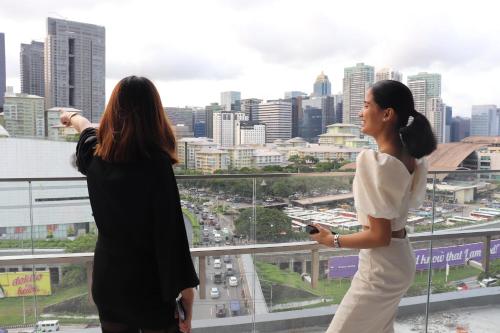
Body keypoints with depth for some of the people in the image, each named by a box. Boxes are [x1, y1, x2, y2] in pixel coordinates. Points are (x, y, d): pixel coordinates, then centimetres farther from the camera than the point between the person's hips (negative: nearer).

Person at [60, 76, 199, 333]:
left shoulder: (95, 155, -4)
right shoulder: (157, 163, -21)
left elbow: (87, 129, 20)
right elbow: (172, 235, -21)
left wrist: (72, 117, 44)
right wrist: (186, 294, -12)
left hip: (107, 281, 5)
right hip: (151, 285, -5)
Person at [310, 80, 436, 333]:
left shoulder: (372, 161, -26)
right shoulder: (412, 158, 0)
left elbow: (380, 236, -23)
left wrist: (333, 240, -13)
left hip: (380, 268, -9)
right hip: (402, 260, 9)